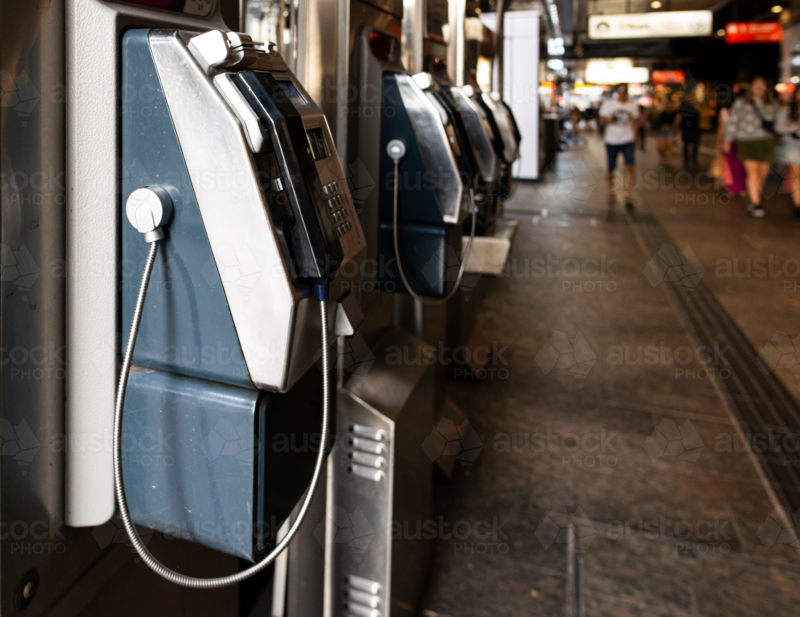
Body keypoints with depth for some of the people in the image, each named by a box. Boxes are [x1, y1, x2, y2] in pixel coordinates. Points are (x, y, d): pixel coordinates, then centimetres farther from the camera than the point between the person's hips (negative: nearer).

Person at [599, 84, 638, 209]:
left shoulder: (632, 106, 8)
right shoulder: (608, 104, 2)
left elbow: (633, 123, 15)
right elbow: (602, 121, 2)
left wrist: (635, 139, 10)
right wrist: (609, 120, -20)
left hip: (628, 140, 1)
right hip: (612, 140, -1)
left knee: (629, 166, -14)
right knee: (611, 168, 5)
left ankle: (628, 195, -14)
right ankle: (611, 190, 33)